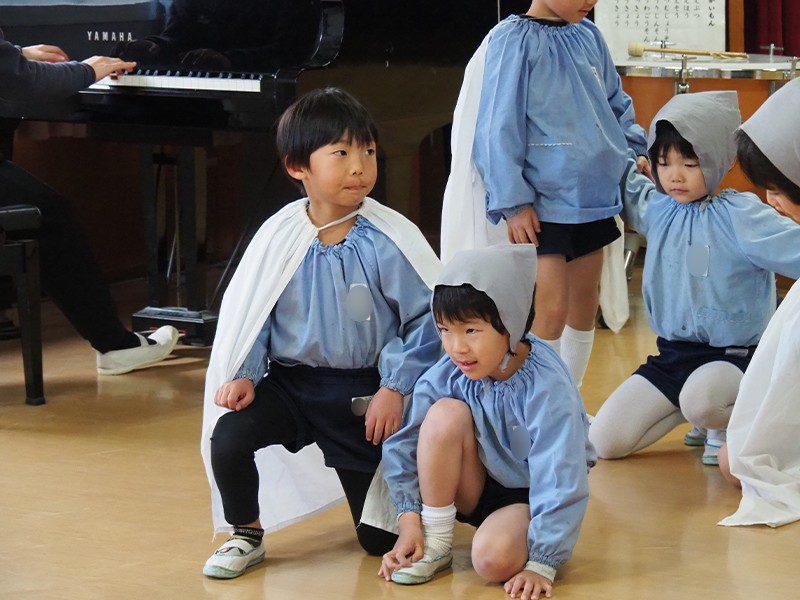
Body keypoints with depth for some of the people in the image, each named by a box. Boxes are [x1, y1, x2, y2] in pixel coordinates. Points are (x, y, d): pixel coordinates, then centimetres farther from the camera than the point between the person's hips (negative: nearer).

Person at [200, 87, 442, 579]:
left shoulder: (390, 241, -14)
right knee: (228, 436, -27)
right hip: (291, 382, 1)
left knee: (380, 539, 3)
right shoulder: (278, 238, -7)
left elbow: (427, 317, -8)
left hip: (364, 390, -1)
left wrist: (396, 388, -14)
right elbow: (244, 315, 4)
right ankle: (246, 535, 1)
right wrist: (243, 375, -10)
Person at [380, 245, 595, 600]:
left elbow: (560, 481, -27)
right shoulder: (446, 377, -15)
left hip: (528, 496, -5)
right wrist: (409, 520, -14)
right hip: (474, 489, 5)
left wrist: (541, 564, -29)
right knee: (446, 413, -25)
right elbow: (404, 447, -6)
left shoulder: (548, 390, -27)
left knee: (493, 559, -37)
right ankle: (435, 543, -13)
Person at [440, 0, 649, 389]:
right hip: (543, 206, -7)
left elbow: (615, 104, 20)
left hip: (594, 195, 7)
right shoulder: (513, 41, -13)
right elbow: (500, 127, -13)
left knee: (585, 306, 14)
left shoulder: (588, 36, 6)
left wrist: (636, 151, 8)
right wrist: (513, 201, -15)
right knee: (552, 310, -9)